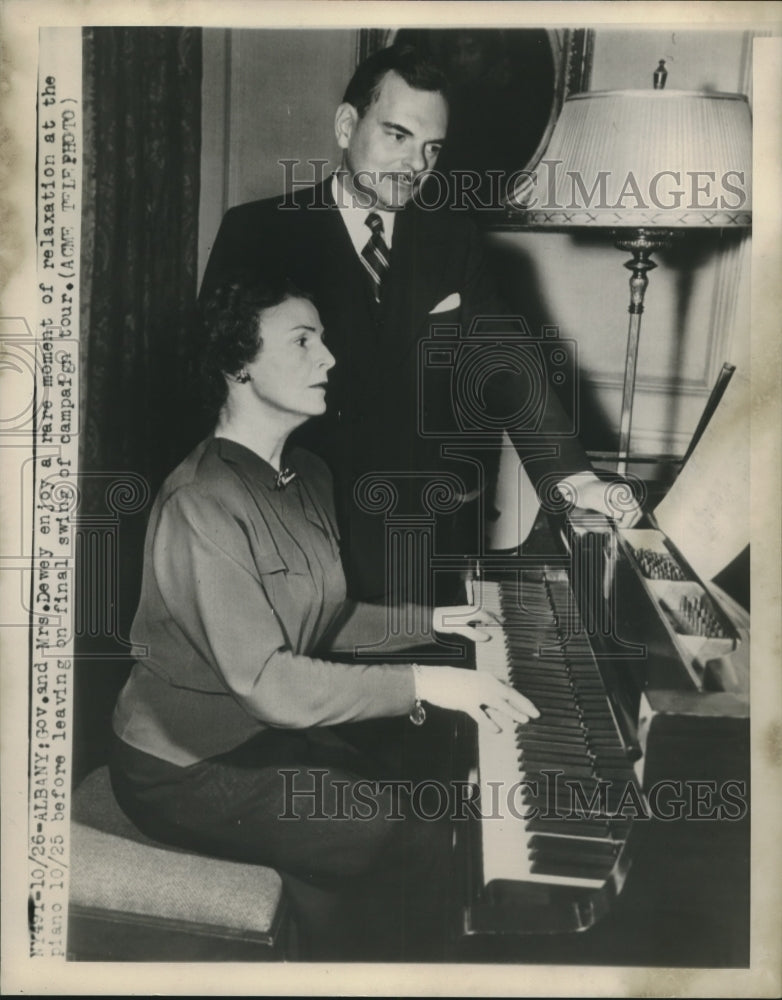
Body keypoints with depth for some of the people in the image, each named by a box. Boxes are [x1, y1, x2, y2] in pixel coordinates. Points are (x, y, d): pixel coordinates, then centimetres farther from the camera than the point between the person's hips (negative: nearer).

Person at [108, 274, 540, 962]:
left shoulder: (307, 476, 6)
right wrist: (422, 683, -29)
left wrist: (424, 622, 8)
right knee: (416, 842, -15)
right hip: (189, 768, -8)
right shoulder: (202, 502, -24)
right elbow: (266, 682, -29)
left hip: (267, 730, 8)